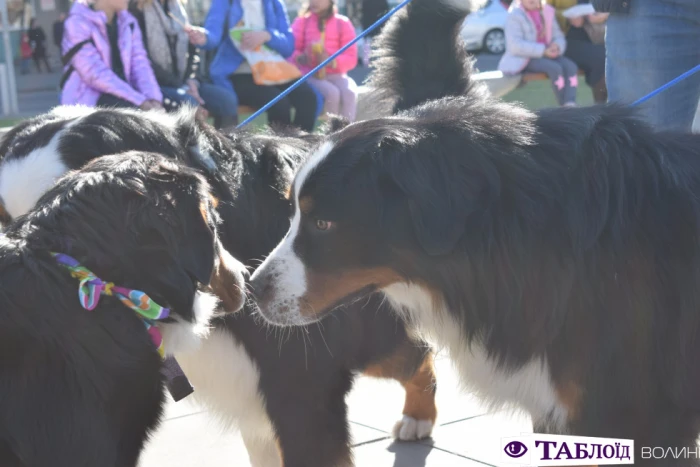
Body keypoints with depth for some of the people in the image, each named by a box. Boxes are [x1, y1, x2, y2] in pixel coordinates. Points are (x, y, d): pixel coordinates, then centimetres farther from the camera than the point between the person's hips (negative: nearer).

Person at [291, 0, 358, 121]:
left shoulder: (342, 23, 5)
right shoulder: (302, 21, 5)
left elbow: (351, 58, -1)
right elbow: (291, 51, -1)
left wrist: (331, 61, -22)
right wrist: (302, 58, -25)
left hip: (336, 75, 1)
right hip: (310, 75, -1)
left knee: (349, 93, -31)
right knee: (331, 92, -32)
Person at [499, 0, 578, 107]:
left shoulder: (547, 13, 11)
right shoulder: (515, 16, -7)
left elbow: (558, 37, 14)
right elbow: (515, 45, -17)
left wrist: (556, 46, -12)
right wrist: (543, 51, -23)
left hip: (547, 54, 6)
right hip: (524, 58, -6)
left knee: (571, 66, -22)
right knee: (555, 68, -31)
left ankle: (570, 105, -34)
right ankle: (564, 105, -24)